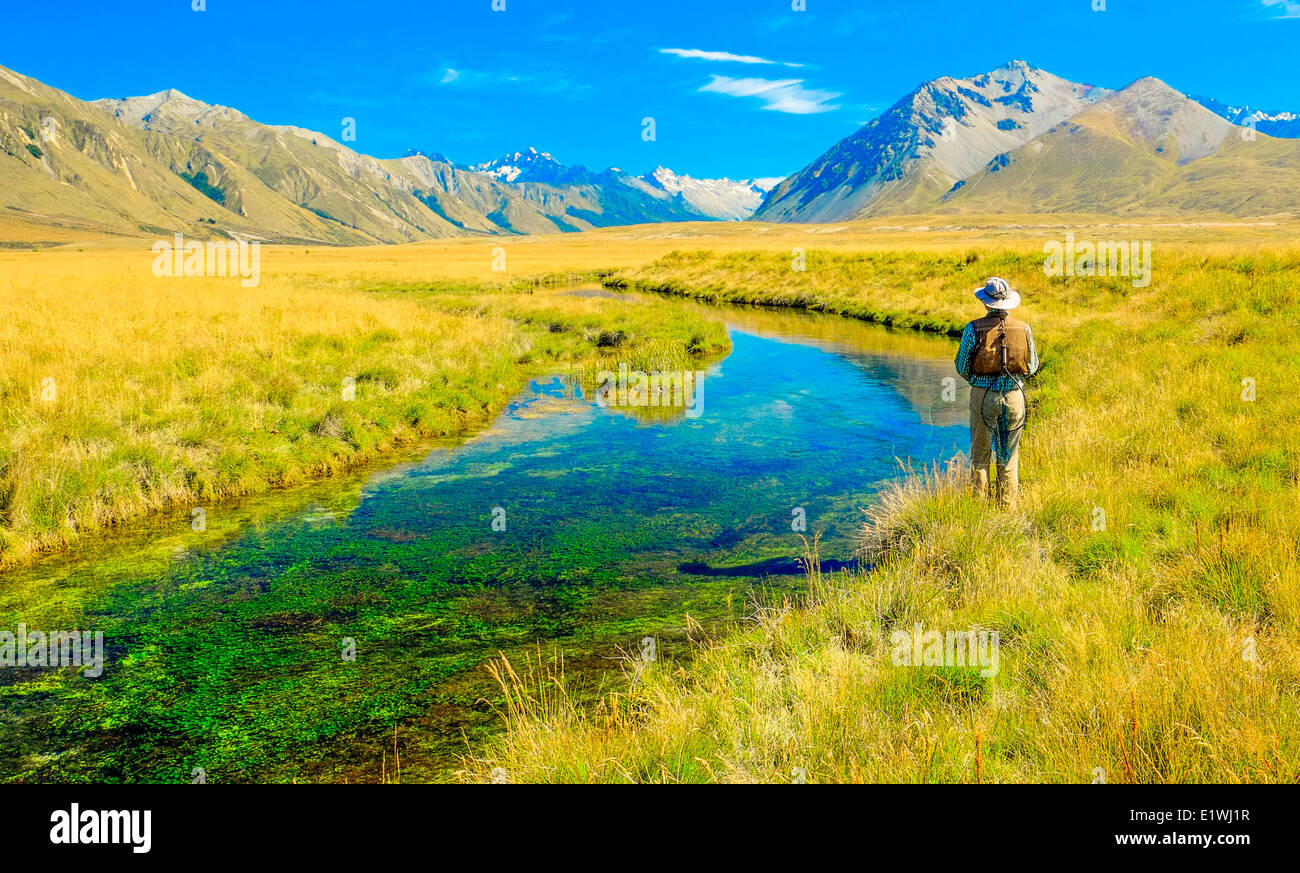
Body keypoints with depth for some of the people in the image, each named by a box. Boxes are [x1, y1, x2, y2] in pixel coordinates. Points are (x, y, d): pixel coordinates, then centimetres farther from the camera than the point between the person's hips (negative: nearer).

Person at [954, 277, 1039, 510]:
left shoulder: (974, 329, -9)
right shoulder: (1024, 329, -2)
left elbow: (962, 366, -2)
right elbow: (1032, 367, 6)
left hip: (983, 395, -2)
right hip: (1014, 395, 2)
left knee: (980, 453, 9)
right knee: (1009, 455, 12)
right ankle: (1007, 507, 16)